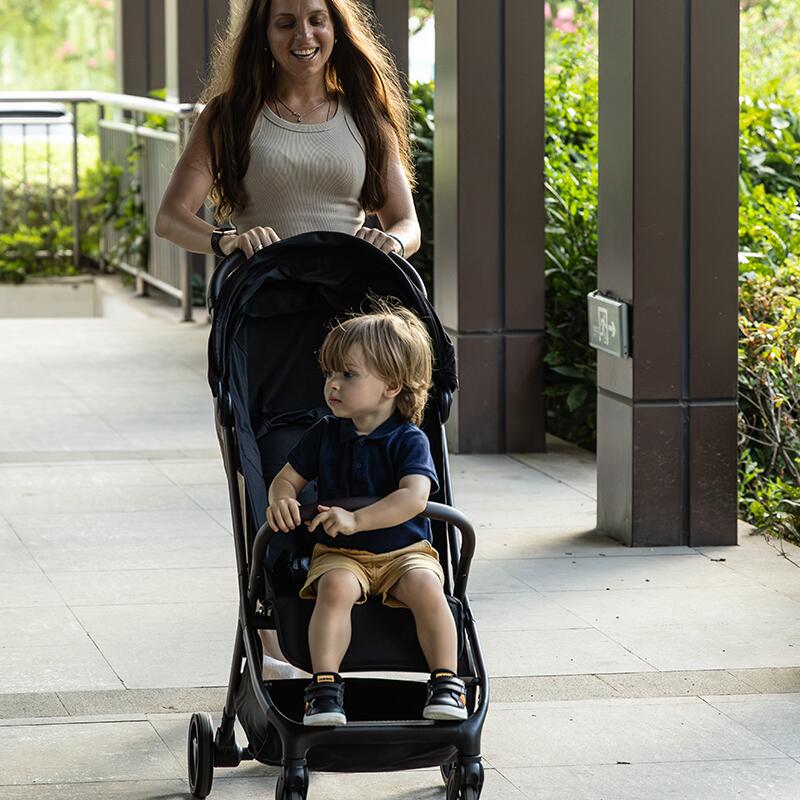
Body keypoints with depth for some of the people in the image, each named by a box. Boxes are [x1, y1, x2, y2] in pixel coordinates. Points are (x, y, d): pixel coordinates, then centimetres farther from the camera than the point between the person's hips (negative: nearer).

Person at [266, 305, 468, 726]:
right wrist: (282, 500, -16)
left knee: (425, 587, -32)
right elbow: (287, 477, 10)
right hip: (339, 553, 2)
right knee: (335, 587, -32)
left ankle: (446, 682, -20)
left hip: (404, 549, -2)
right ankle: (324, 685, -33)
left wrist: (356, 520, -36)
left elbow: (413, 497, -23)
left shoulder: (408, 441, -9)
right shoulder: (324, 434, 6)